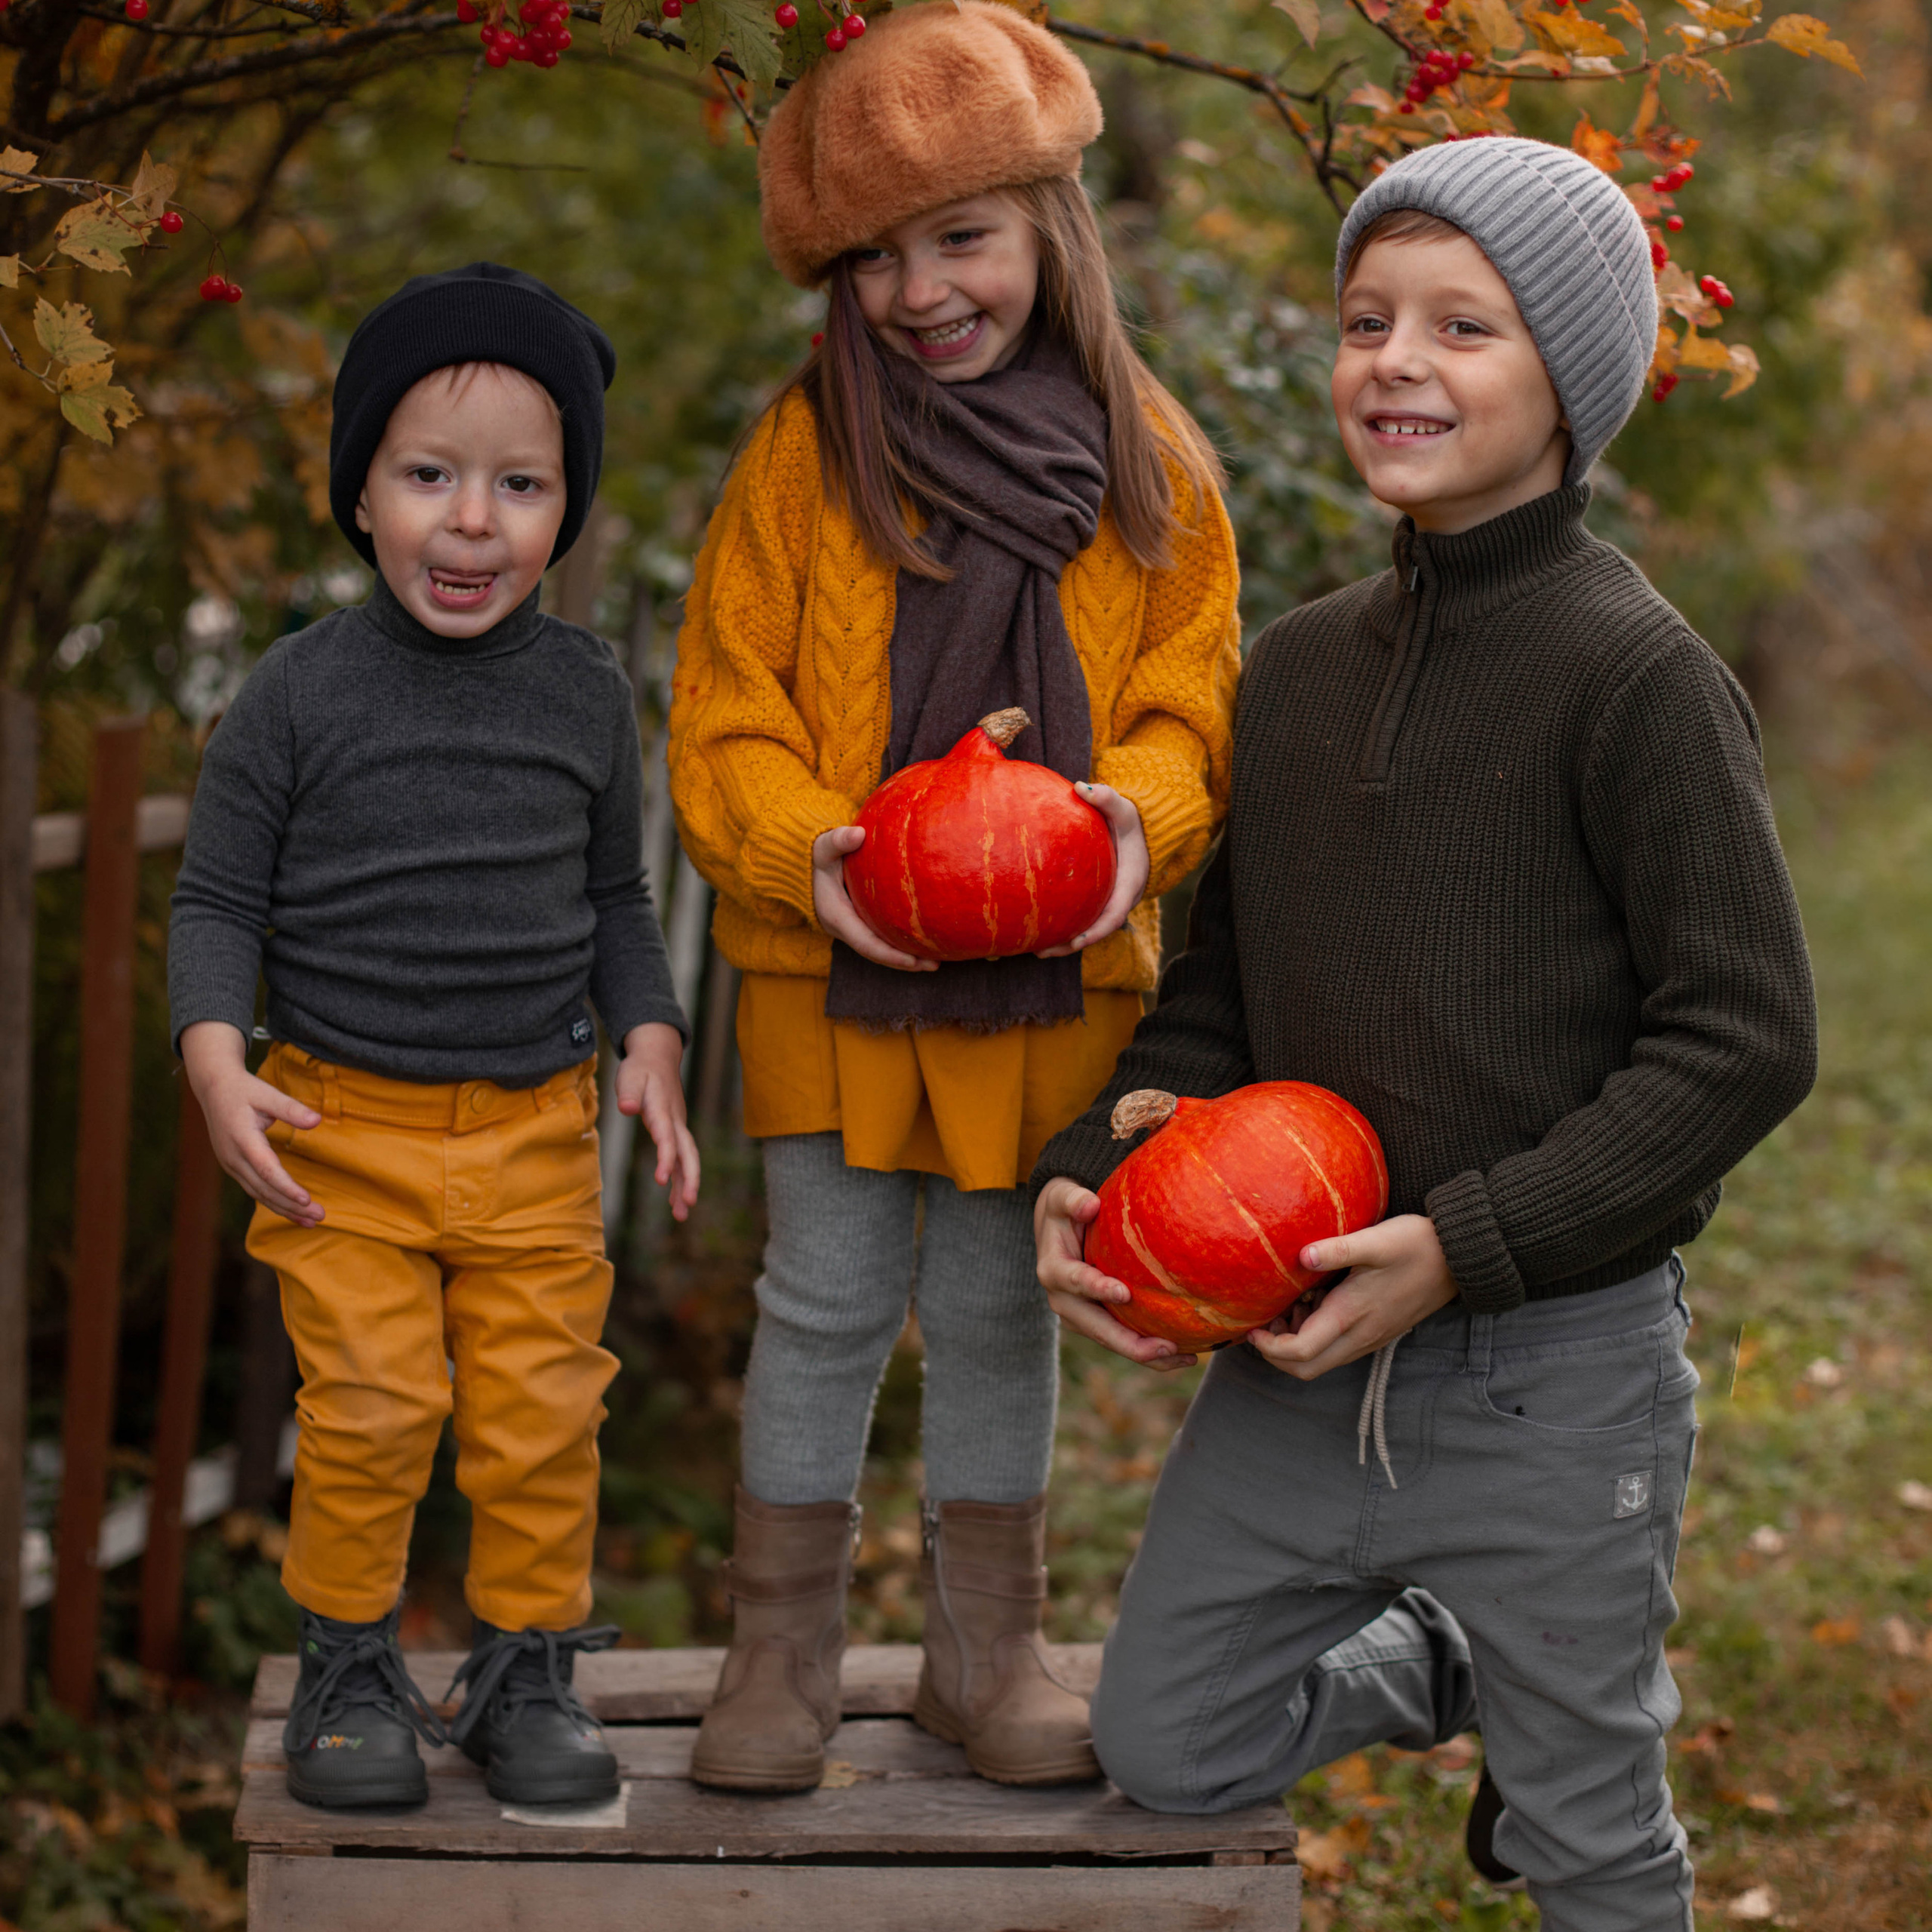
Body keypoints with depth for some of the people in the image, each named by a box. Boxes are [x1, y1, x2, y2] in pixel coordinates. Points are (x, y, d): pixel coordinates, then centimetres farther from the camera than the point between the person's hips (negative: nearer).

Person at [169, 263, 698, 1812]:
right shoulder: (302, 692, -5)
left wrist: (650, 1047, 2)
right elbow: (220, 896, 0)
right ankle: (350, 1668, 17)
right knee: (367, 1414, -3)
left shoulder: (585, 692, 4)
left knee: (542, 1415, 3)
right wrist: (215, 1059, -13)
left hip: (537, 1130, 2)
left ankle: (528, 1670, 20)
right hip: (342, 1128, -2)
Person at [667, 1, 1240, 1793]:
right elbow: (725, 710, -3)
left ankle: (984, 1647, 27)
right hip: (829, 960, -1)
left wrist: (1137, 811, -19)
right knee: (828, 1301, 5)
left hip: (1052, 972, 1)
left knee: (999, 1307, 12)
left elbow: (1190, 699, 3)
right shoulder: (805, 450, -3)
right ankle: (781, 1648, 20)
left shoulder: (1148, 464, 2)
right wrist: (803, 849, -21)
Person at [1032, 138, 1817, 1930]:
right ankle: (1447, 1667, 34)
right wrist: (1085, 1171, -3)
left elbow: (1744, 1038, -15)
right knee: (1165, 1749, 12)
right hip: (1297, 1356, 6)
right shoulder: (1300, 665, 7)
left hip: (1552, 1375, -5)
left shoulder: (1637, 676, -13)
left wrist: (1468, 1243, -20)